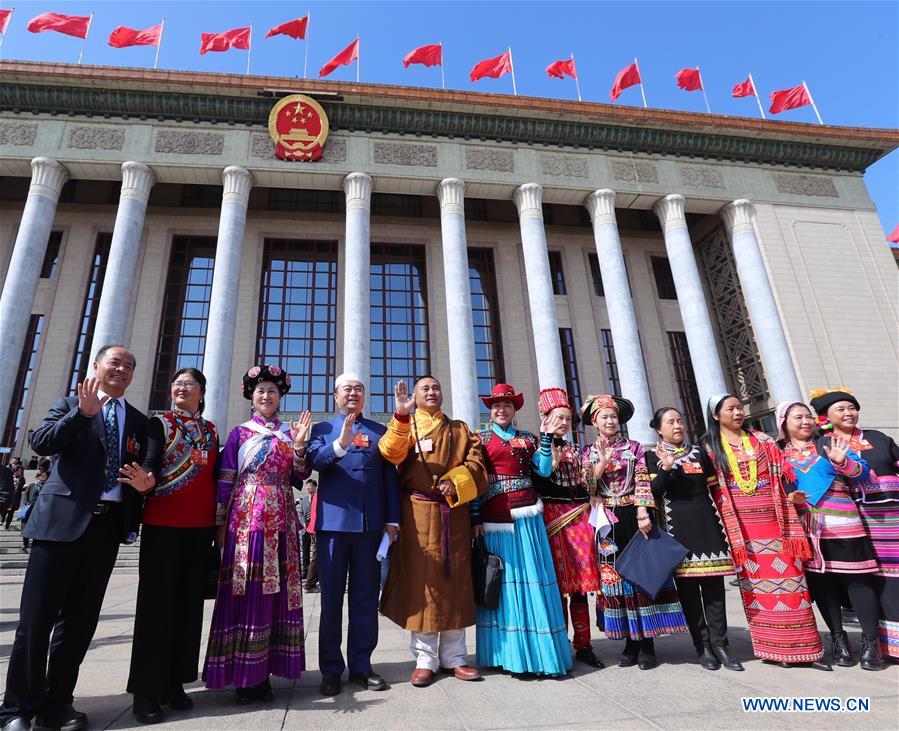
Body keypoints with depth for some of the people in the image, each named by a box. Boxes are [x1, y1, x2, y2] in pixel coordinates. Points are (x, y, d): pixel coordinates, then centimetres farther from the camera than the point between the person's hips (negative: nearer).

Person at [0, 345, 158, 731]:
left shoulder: (139, 421, 16)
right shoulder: (70, 403, 8)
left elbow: (147, 468, 11)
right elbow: (40, 442, -8)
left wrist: (146, 481, -11)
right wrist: (83, 412, -18)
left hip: (107, 525, 3)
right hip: (62, 518, -3)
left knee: (81, 619, 9)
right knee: (36, 616, 2)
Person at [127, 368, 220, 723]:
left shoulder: (211, 431, 13)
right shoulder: (159, 424, 2)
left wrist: (218, 521, 10)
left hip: (200, 526, 4)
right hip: (162, 523, -4)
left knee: (189, 603, 9)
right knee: (156, 603, 1)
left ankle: (175, 683, 21)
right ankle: (146, 690, 12)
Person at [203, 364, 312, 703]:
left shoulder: (290, 433, 13)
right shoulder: (240, 433, 8)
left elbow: (299, 478, 7)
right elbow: (224, 480, 4)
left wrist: (299, 445, -7)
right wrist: (220, 523, -2)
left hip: (281, 521, 2)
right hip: (246, 519, -2)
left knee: (276, 591, 3)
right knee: (245, 591, -2)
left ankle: (264, 674, 13)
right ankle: (243, 677, 8)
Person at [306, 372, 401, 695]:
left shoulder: (379, 431, 14)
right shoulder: (323, 428, 10)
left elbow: (390, 477, 9)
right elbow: (314, 461, -10)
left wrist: (392, 519, 1)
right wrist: (340, 444, -28)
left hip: (371, 523, 2)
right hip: (333, 521, -1)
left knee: (366, 597, 9)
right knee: (331, 597, 7)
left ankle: (361, 666, 21)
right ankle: (331, 669, 19)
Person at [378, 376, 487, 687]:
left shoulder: (459, 429, 16)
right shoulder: (404, 425, 9)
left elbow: (476, 464, 7)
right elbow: (391, 454, -13)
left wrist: (456, 482, -12)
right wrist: (401, 415, -26)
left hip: (454, 513, 2)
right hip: (419, 514, -2)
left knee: (455, 580, 6)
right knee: (421, 580, 0)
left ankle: (454, 657, 18)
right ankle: (425, 659, 12)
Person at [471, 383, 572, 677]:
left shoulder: (527, 438, 14)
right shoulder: (480, 438, 7)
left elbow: (544, 471, 4)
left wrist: (546, 438, -3)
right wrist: (475, 518, -3)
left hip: (526, 516, 2)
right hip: (494, 518, -2)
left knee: (533, 578, 2)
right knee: (503, 580, 3)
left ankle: (538, 650, 14)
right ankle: (510, 653, 14)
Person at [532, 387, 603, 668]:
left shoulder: (574, 449, 16)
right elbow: (536, 486, -7)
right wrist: (551, 463, -16)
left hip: (579, 516, 5)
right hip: (553, 516, -4)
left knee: (580, 583, 5)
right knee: (558, 583, 0)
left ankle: (583, 646, 13)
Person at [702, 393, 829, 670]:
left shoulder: (761, 440, 11)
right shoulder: (710, 446, 4)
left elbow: (784, 472, 9)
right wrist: (723, 523, -4)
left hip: (773, 522, 2)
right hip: (741, 526, -2)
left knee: (788, 579, 0)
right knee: (757, 584, 3)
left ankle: (803, 648, 8)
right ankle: (774, 649, 13)